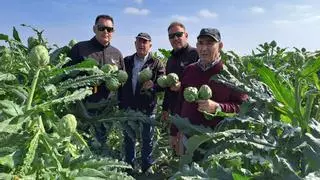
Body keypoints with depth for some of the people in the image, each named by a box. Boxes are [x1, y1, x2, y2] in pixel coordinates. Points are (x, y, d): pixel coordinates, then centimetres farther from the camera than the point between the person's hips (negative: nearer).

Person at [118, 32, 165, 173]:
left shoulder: (156, 64, 0)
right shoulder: (126, 61, 9)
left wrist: (153, 85, -27)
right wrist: (120, 102, 3)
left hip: (147, 109, -3)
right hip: (127, 108, 3)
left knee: (147, 139, 11)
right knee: (129, 139, 15)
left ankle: (147, 168, 28)